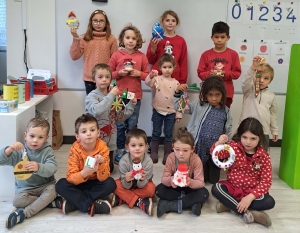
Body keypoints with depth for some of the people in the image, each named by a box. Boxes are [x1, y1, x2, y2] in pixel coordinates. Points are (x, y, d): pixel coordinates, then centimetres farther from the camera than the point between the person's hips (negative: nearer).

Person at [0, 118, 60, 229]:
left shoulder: (47, 151, -5)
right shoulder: (19, 151, -4)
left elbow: (52, 168, -20)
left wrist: (38, 167, -41)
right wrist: (9, 149, -32)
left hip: (44, 186, 0)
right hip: (25, 188, 0)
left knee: (52, 189, -31)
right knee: (18, 200, -28)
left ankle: (24, 213, -31)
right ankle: (51, 202, -18)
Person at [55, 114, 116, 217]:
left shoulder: (103, 148, -19)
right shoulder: (75, 149, -18)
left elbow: (103, 178, -21)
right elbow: (70, 177, -23)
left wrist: (101, 163, -41)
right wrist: (84, 173, -44)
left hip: (96, 183, 0)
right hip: (79, 183, 0)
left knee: (110, 184, -28)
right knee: (60, 185, -24)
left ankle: (74, 202, -23)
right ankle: (92, 206, -27)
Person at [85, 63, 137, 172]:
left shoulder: (114, 96, 3)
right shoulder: (92, 96, -13)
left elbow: (119, 118, 6)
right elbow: (96, 111, -34)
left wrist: (130, 105, -4)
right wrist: (111, 95, -29)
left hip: (110, 141, 5)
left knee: (109, 169, 15)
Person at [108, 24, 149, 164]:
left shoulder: (142, 57, 2)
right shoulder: (116, 55, 1)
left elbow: (147, 75, 6)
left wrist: (139, 73, -13)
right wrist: (119, 73, -14)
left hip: (135, 96, 0)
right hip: (120, 95, 0)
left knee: (132, 126, 7)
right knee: (120, 125, 6)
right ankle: (120, 151, 19)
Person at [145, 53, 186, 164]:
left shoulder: (176, 82, 3)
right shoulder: (157, 79, -2)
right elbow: (148, 83, -23)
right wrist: (151, 76, -45)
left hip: (171, 112, 1)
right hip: (157, 111, -1)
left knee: (168, 134, 6)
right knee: (156, 133, 6)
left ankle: (167, 155, 16)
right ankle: (154, 153, 17)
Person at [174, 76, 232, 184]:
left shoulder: (226, 111, 2)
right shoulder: (198, 105, -3)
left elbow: (228, 132, 6)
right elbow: (178, 106, -3)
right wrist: (177, 92, -18)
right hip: (200, 148, -2)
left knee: (214, 179, 13)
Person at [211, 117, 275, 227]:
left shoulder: (264, 156, -10)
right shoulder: (234, 147, -8)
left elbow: (266, 181, -13)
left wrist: (250, 197, -25)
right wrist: (219, 143, -37)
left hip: (252, 192, 0)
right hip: (233, 187, 1)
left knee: (269, 202, -27)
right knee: (216, 188, -27)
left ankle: (229, 204, -21)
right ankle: (247, 213, -32)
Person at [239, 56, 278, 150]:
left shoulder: (271, 96, 8)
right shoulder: (249, 89, -1)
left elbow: (273, 114, 15)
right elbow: (245, 82, -25)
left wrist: (275, 131, 15)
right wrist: (253, 67, -40)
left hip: (263, 132, 3)